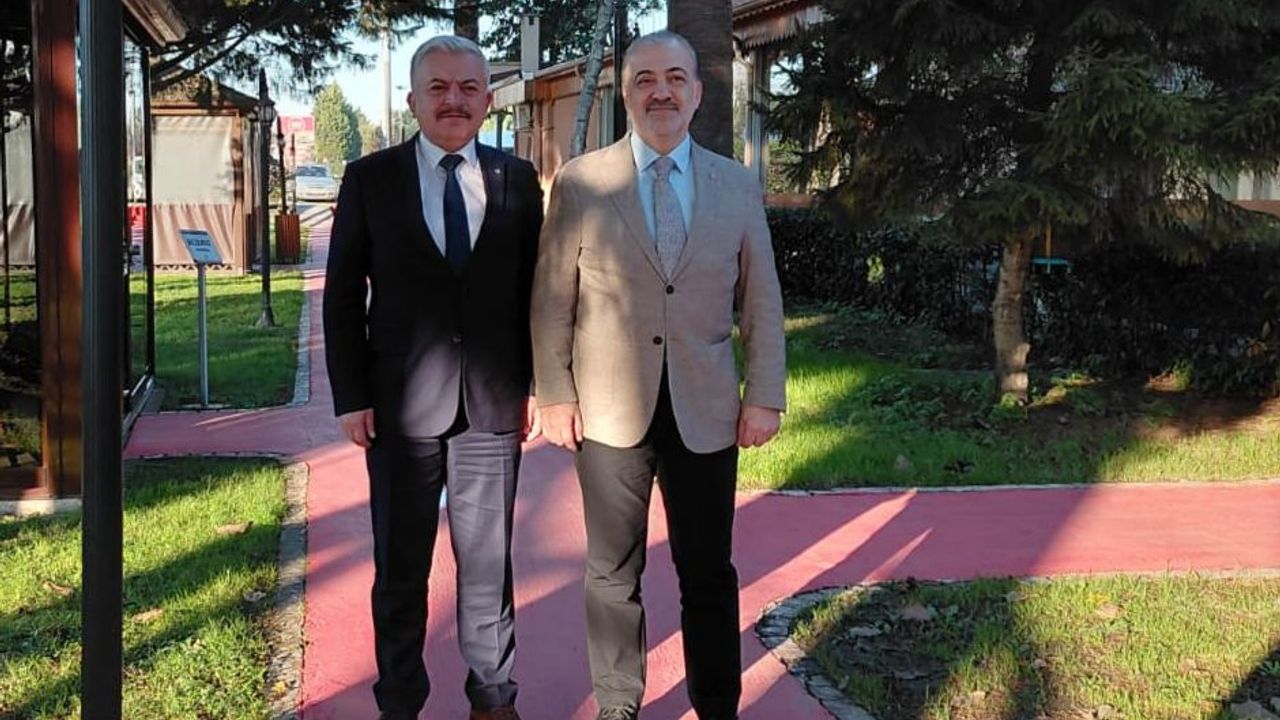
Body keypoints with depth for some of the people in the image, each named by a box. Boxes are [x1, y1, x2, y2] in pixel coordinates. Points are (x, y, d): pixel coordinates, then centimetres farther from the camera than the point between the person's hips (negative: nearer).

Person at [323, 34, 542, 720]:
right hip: (402, 404, -1)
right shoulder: (370, 178, 1)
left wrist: (538, 385, 3)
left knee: (488, 559, 11)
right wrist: (351, 397, -4)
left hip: (493, 404, 1)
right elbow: (343, 295, 1)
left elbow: (534, 290, 8)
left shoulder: (518, 180, 5)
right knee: (401, 565, 10)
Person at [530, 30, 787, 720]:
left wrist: (765, 396, 2)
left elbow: (761, 302, 7)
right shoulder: (580, 181, -1)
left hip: (706, 411, 1)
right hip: (610, 410, -1)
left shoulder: (738, 186, 5)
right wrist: (554, 394, -3)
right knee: (613, 573, 10)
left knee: (709, 574, 9)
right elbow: (552, 300, 1)